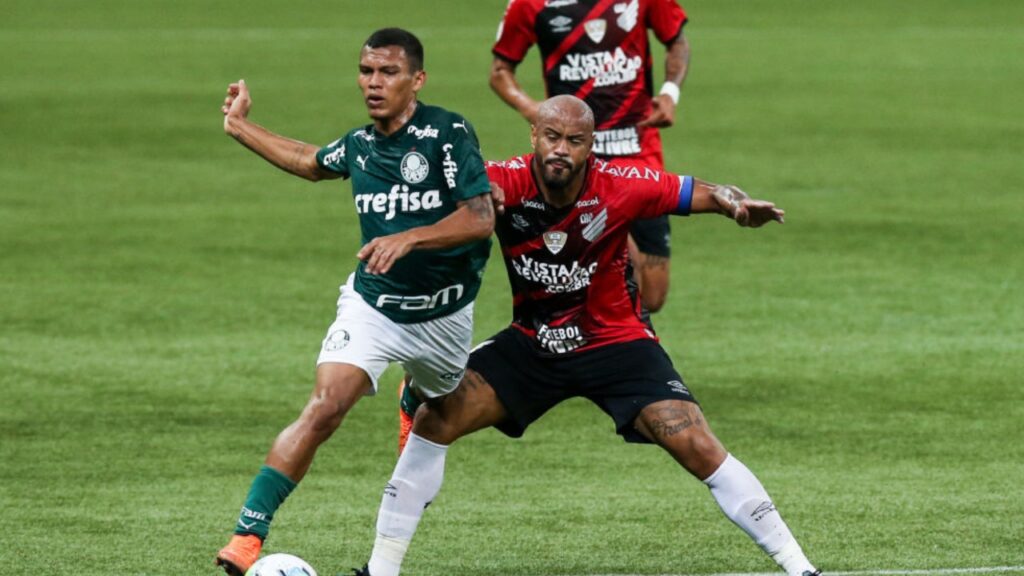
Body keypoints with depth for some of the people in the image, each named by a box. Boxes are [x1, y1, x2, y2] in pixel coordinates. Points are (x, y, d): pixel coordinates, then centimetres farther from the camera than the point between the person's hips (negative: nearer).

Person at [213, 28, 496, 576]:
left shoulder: (448, 133, -15)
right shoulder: (359, 145, 1)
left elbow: (481, 217, -22)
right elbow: (311, 162, 24)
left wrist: (408, 239, -33)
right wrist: (240, 127, 27)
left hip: (443, 316, -1)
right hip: (372, 303, 1)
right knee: (324, 408, -20)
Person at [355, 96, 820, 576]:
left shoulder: (620, 187, -21)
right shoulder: (508, 182, -20)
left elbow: (706, 194, -13)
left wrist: (739, 206, -36)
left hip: (615, 342, -2)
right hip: (531, 344, 2)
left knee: (698, 448, -15)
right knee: (435, 419, -12)